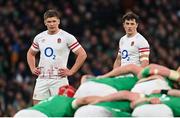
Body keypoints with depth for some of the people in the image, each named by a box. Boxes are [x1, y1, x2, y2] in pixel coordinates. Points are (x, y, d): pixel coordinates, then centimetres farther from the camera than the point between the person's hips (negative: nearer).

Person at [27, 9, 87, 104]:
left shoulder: (67, 37, -5)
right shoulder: (39, 37, 11)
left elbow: (82, 54, -6)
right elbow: (30, 54, 28)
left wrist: (71, 72, -8)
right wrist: (32, 68, 12)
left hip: (59, 78, -5)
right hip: (42, 79, 5)